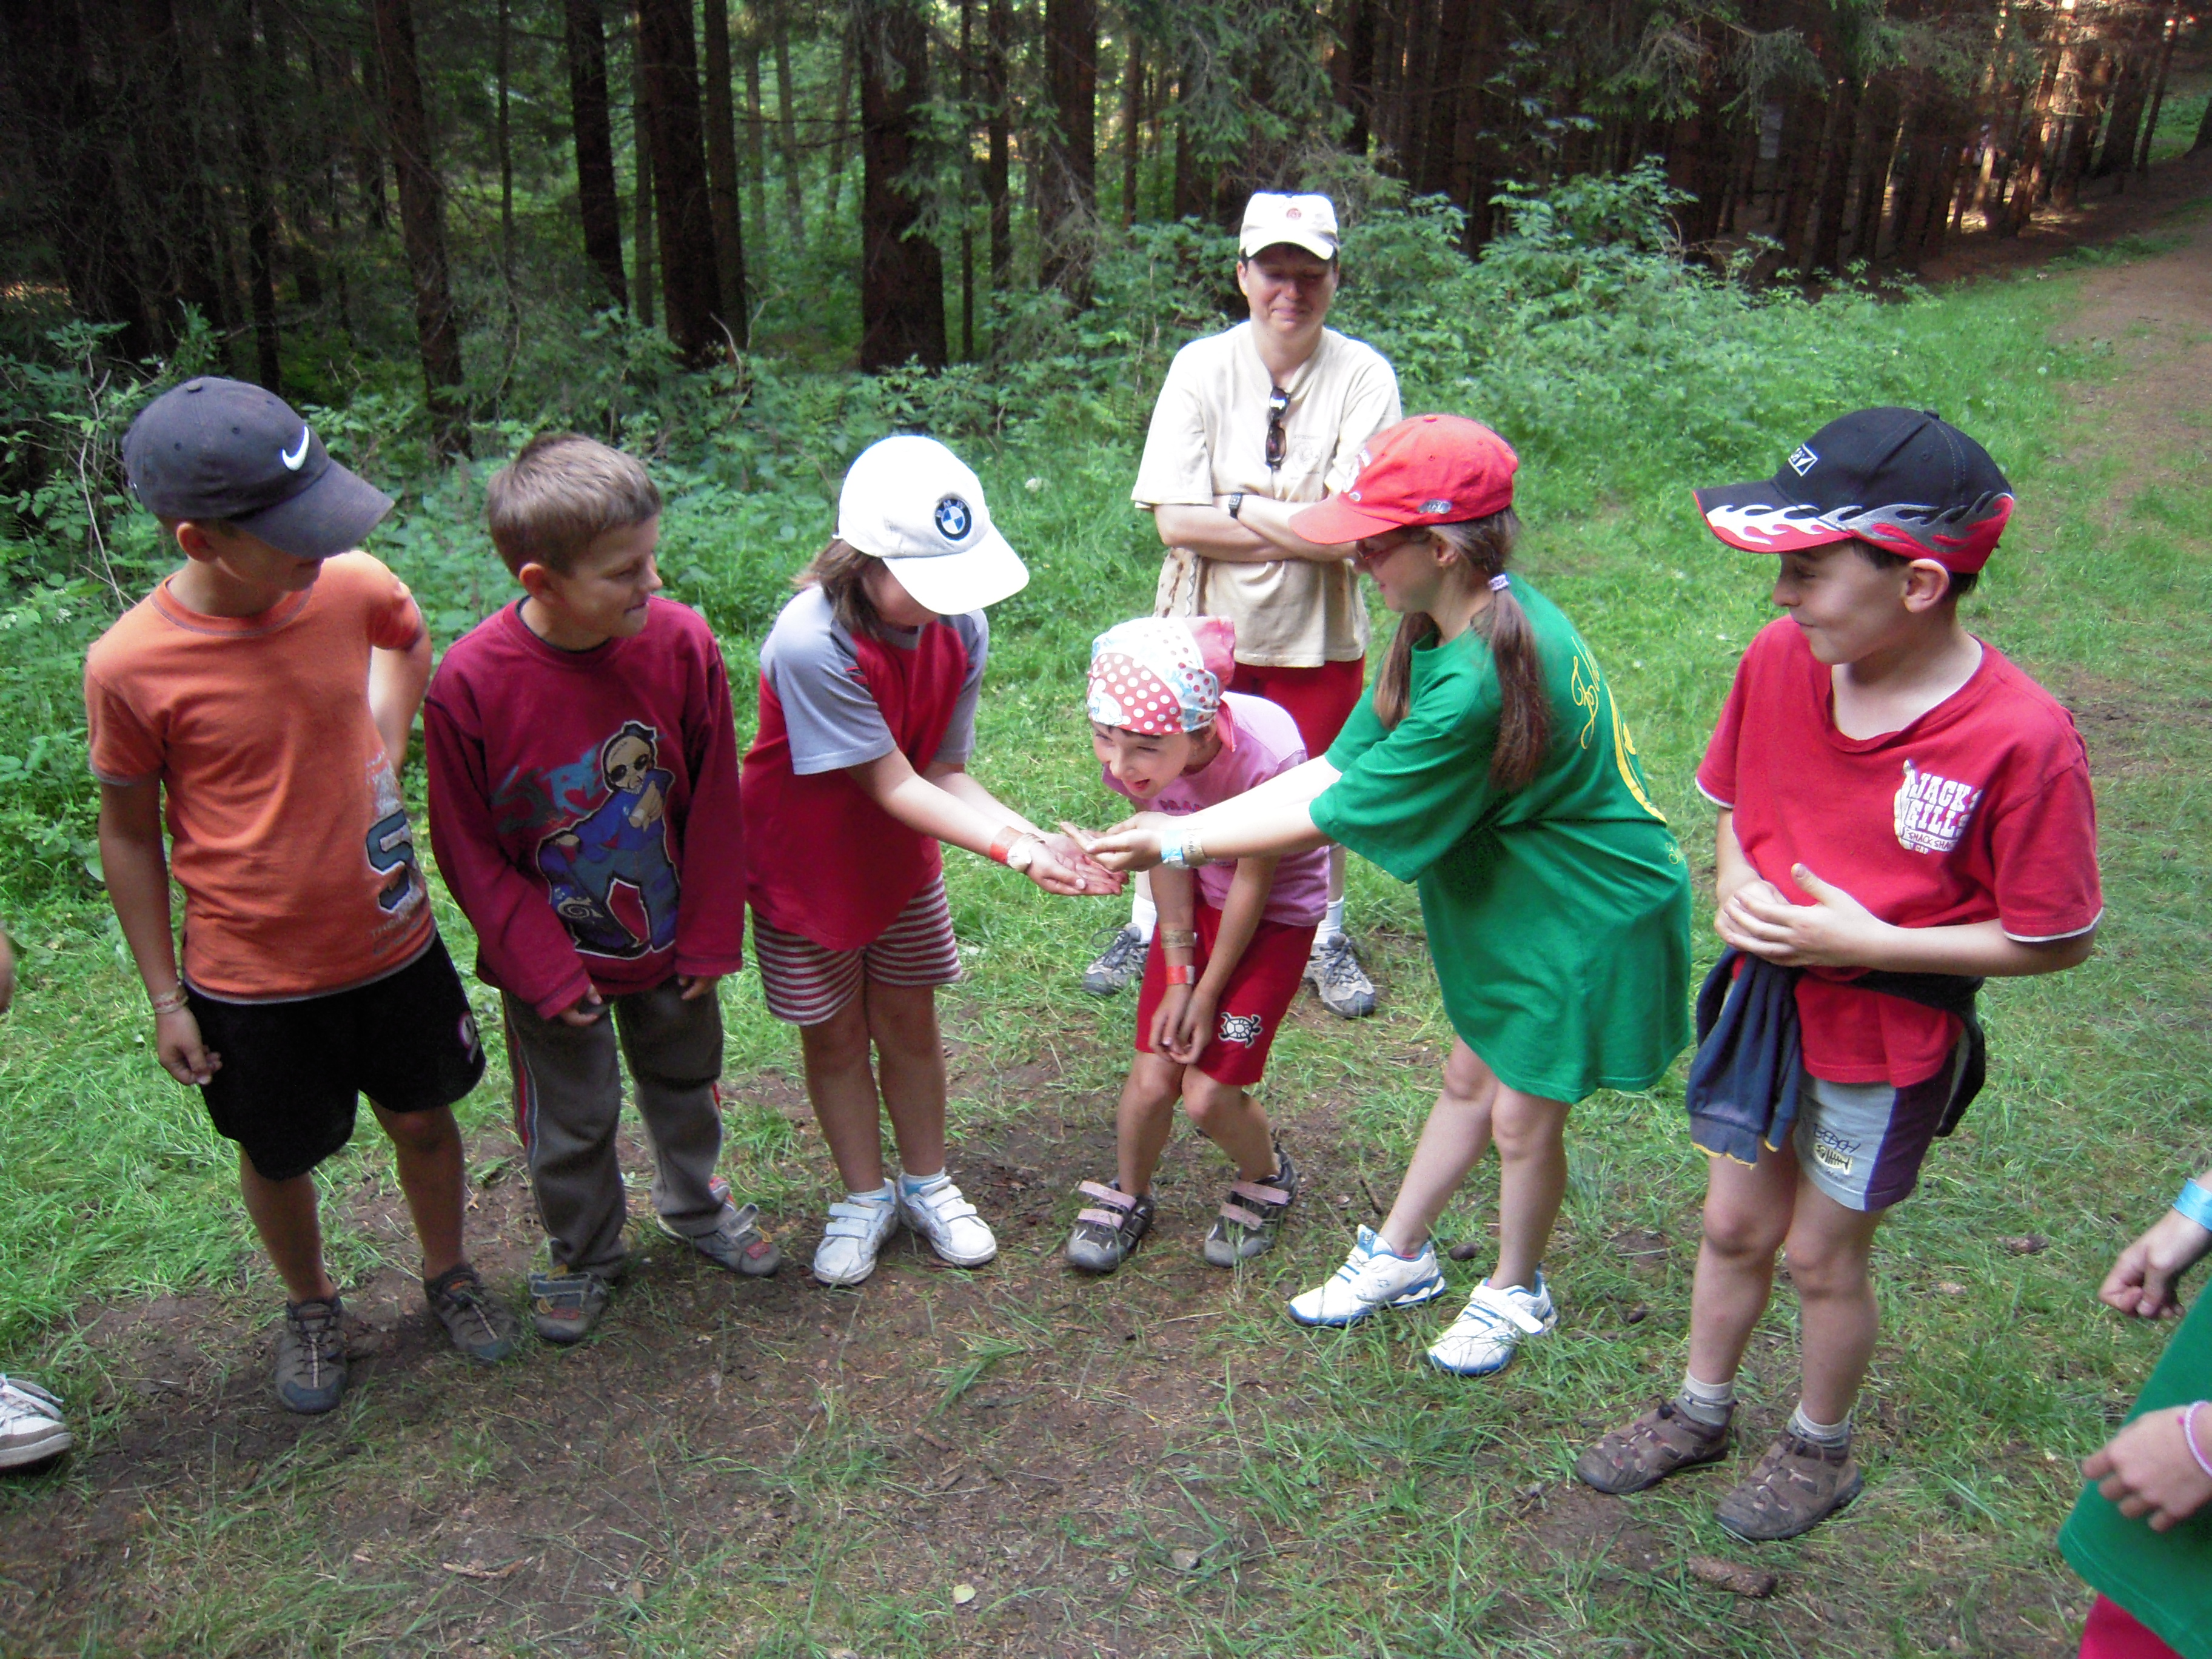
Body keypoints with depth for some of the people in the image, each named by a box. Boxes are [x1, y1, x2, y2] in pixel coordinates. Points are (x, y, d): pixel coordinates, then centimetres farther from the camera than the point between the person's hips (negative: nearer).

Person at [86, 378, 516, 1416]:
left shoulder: (353, 589, -14)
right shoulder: (130, 666, -21)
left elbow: (409, 638, 13)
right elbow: (128, 832, -7)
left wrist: (388, 741, -1)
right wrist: (165, 998, -2)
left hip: (392, 943, 2)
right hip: (249, 979, -2)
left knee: (422, 1119, 20)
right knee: (277, 1158, 18)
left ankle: (446, 1270, 47)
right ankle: (309, 1303, 47)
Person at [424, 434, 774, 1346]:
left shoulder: (681, 642, -20)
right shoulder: (470, 684, -25)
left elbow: (713, 805, -8)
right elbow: (471, 851, -13)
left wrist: (711, 934, -4)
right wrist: (544, 971, -12)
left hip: (669, 939, 2)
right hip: (554, 958, -2)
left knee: (686, 1083, 25)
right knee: (569, 1123, 18)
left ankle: (695, 1204, 54)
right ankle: (583, 1256, 45)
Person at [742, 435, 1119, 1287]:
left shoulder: (962, 628, -18)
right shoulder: (812, 641, -35)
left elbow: (942, 772, -15)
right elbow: (893, 786, -31)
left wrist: (1032, 835, -31)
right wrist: (1013, 852, -38)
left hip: (903, 855, 4)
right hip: (806, 858, -4)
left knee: (908, 1020, 15)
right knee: (835, 1033, 12)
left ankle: (926, 1183, 36)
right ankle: (865, 1195, 33)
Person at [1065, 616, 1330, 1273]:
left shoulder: (1266, 756, -37)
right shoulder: (1127, 749, -24)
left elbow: (1253, 884, -22)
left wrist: (1207, 994, -10)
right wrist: (1177, 973, -8)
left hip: (1278, 911, -4)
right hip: (1199, 898, 4)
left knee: (1209, 1093, -5)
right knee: (1153, 1075, 1)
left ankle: (1268, 1178, 28)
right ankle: (1128, 1197, 30)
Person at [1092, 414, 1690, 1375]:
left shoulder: (1477, 682, -36)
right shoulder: (1439, 630, -6)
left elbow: (1332, 818, -26)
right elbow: (1332, 769, -5)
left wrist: (1177, 846, -16)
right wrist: (1175, 826, -10)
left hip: (1586, 914, -9)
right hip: (1512, 896, 9)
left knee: (1523, 1119, 10)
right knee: (1471, 1079, 22)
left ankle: (1515, 1294, 37)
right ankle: (1400, 1257, 40)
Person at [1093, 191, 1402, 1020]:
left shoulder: (1363, 375, -11)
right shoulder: (1201, 367, -8)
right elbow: (1174, 518, -15)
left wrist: (1236, 506, -16)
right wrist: (1296, 526, -18)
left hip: (1317, 633, 0)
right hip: (1206, 625, 1)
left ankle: (1323, 939, 38)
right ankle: (1151, 927, 37)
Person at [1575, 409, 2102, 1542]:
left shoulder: (2021, 738, -26)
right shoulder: (1780, 658, -12)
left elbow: (2054, 939, -16)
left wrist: (1867, 943, -22)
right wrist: (1735, 880, -13)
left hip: (1888, 1035, -4)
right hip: (1763, 993, 4)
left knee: (1821, 1254, 14)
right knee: (1735, 1226, 20)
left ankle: (1819, 1448, 43)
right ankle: (1698, 1413, 45)